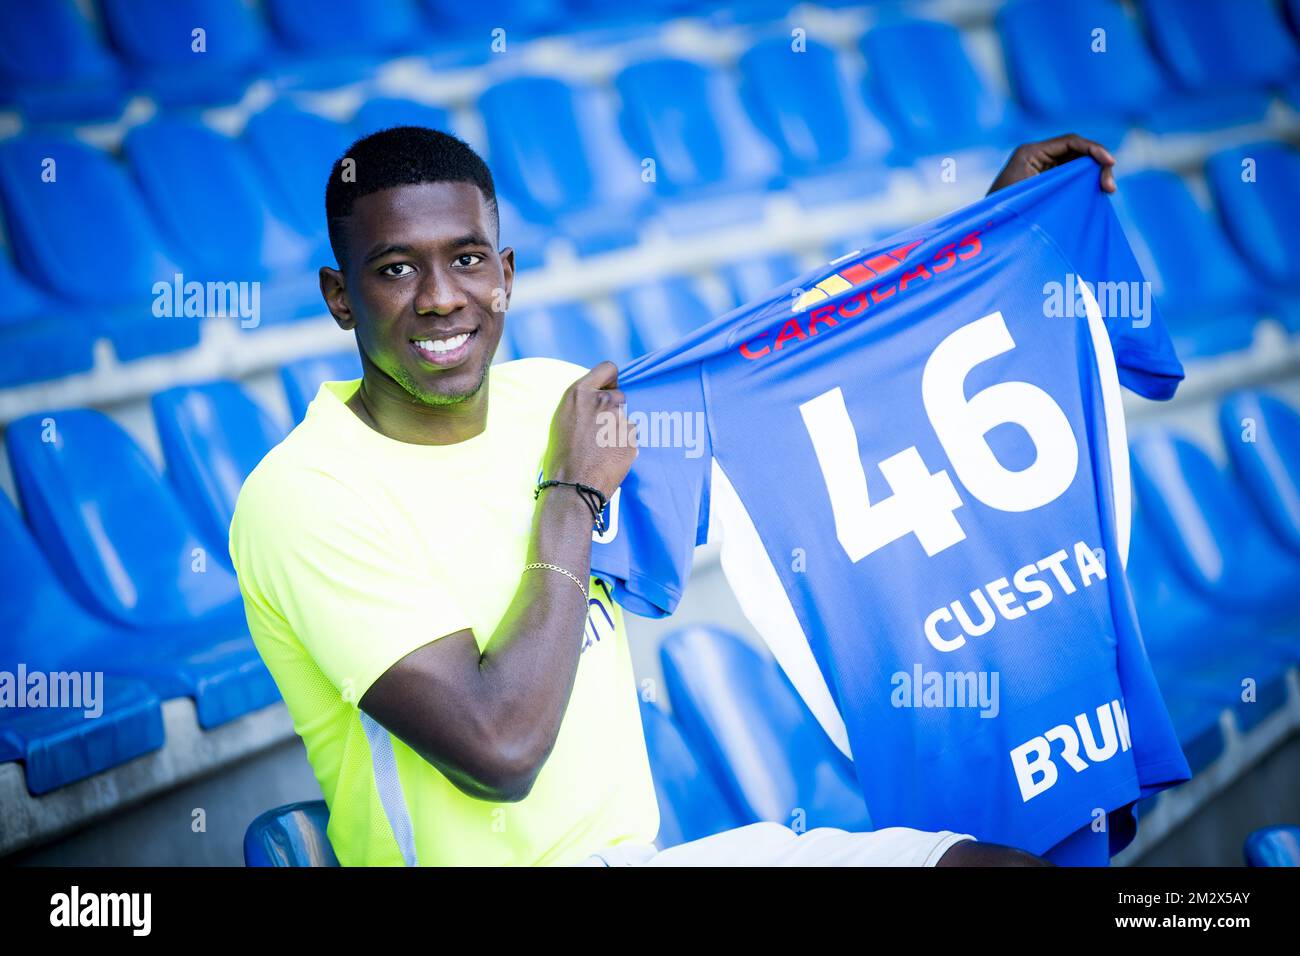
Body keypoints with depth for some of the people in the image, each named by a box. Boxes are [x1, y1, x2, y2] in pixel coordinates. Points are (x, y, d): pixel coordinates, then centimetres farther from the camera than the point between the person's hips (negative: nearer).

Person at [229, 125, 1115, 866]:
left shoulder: (546, 399, 6)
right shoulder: (304, 495, -15)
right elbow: (500, 752, -23)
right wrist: (573, 492, -13)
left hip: (641, 847, 7)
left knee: (1003, 860, -7)